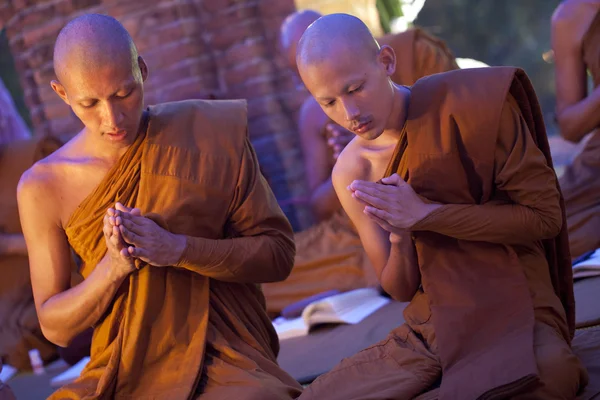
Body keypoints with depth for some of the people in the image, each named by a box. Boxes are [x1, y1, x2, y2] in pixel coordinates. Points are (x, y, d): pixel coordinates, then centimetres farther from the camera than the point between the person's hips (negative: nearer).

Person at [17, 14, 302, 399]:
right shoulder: (43, 188, 1)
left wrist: (177, 249, -16)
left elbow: (278, 253, 0)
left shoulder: (212, 131, 0)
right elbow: (56, 326, 6)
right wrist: (113, 267, -14)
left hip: (230, 366, -1)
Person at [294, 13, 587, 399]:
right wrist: (400, 237, -16)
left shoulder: (473, 103, -10)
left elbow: (545, 215, -11)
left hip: (516, 314, -4)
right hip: (431, 330, 4)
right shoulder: (351, 172, 3)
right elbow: (401, 289, 8)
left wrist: (425, 215, -17)